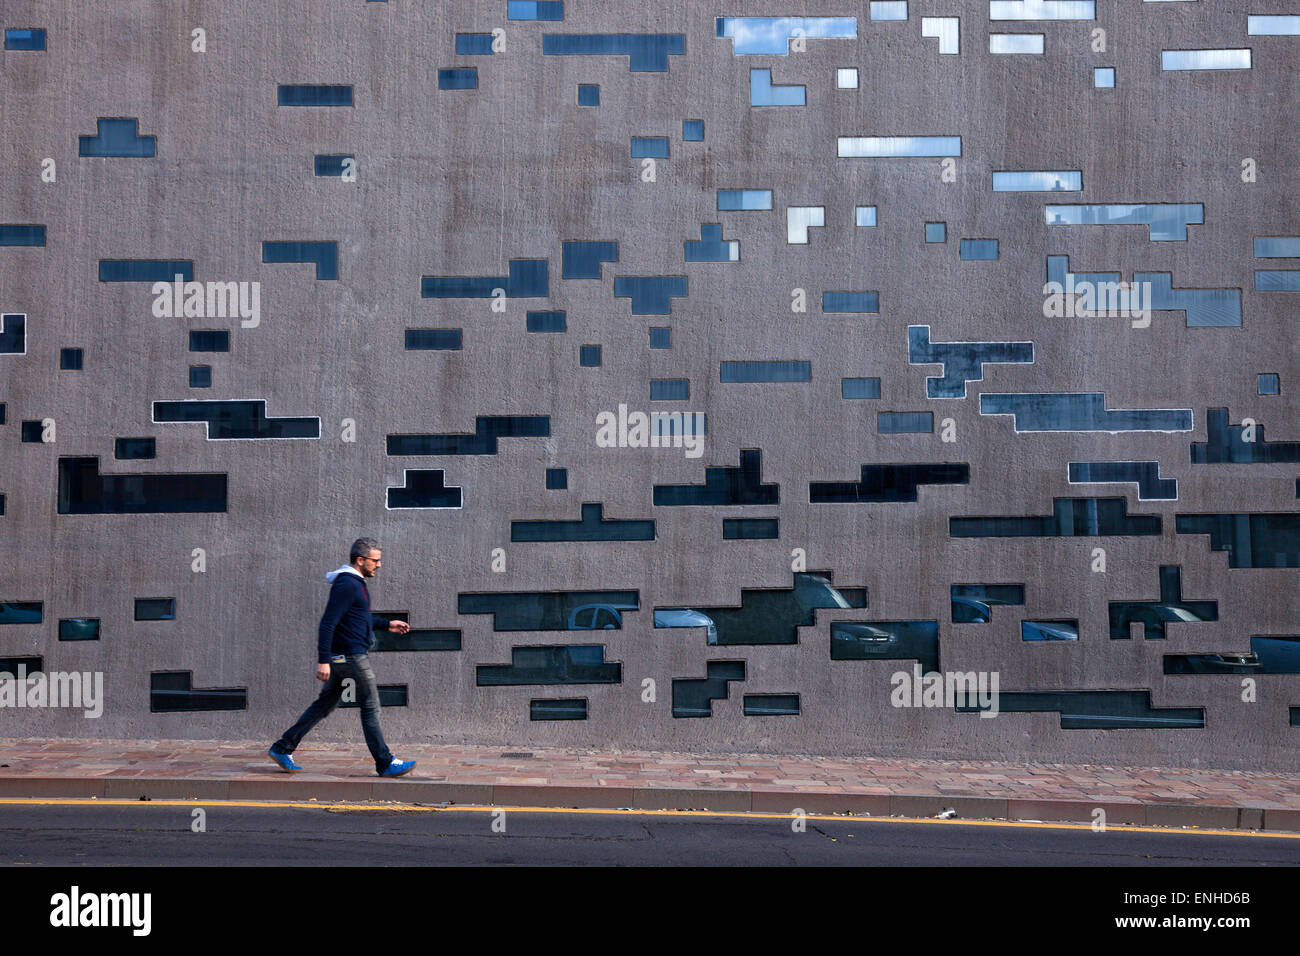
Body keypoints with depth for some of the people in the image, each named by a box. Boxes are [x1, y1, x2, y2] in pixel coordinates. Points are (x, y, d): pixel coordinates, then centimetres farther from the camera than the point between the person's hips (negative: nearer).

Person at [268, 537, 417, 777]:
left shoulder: (355, 583, 15)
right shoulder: (346, 585, -17)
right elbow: (327, 623, -22)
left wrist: (387, 625, 22)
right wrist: (323, 660, -25)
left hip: (342, 656, 10)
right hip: (351, 656, -10)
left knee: (325, 705, 14)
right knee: (371, 708, -3)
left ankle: (282, 748, 18)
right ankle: (386, 764, 3)